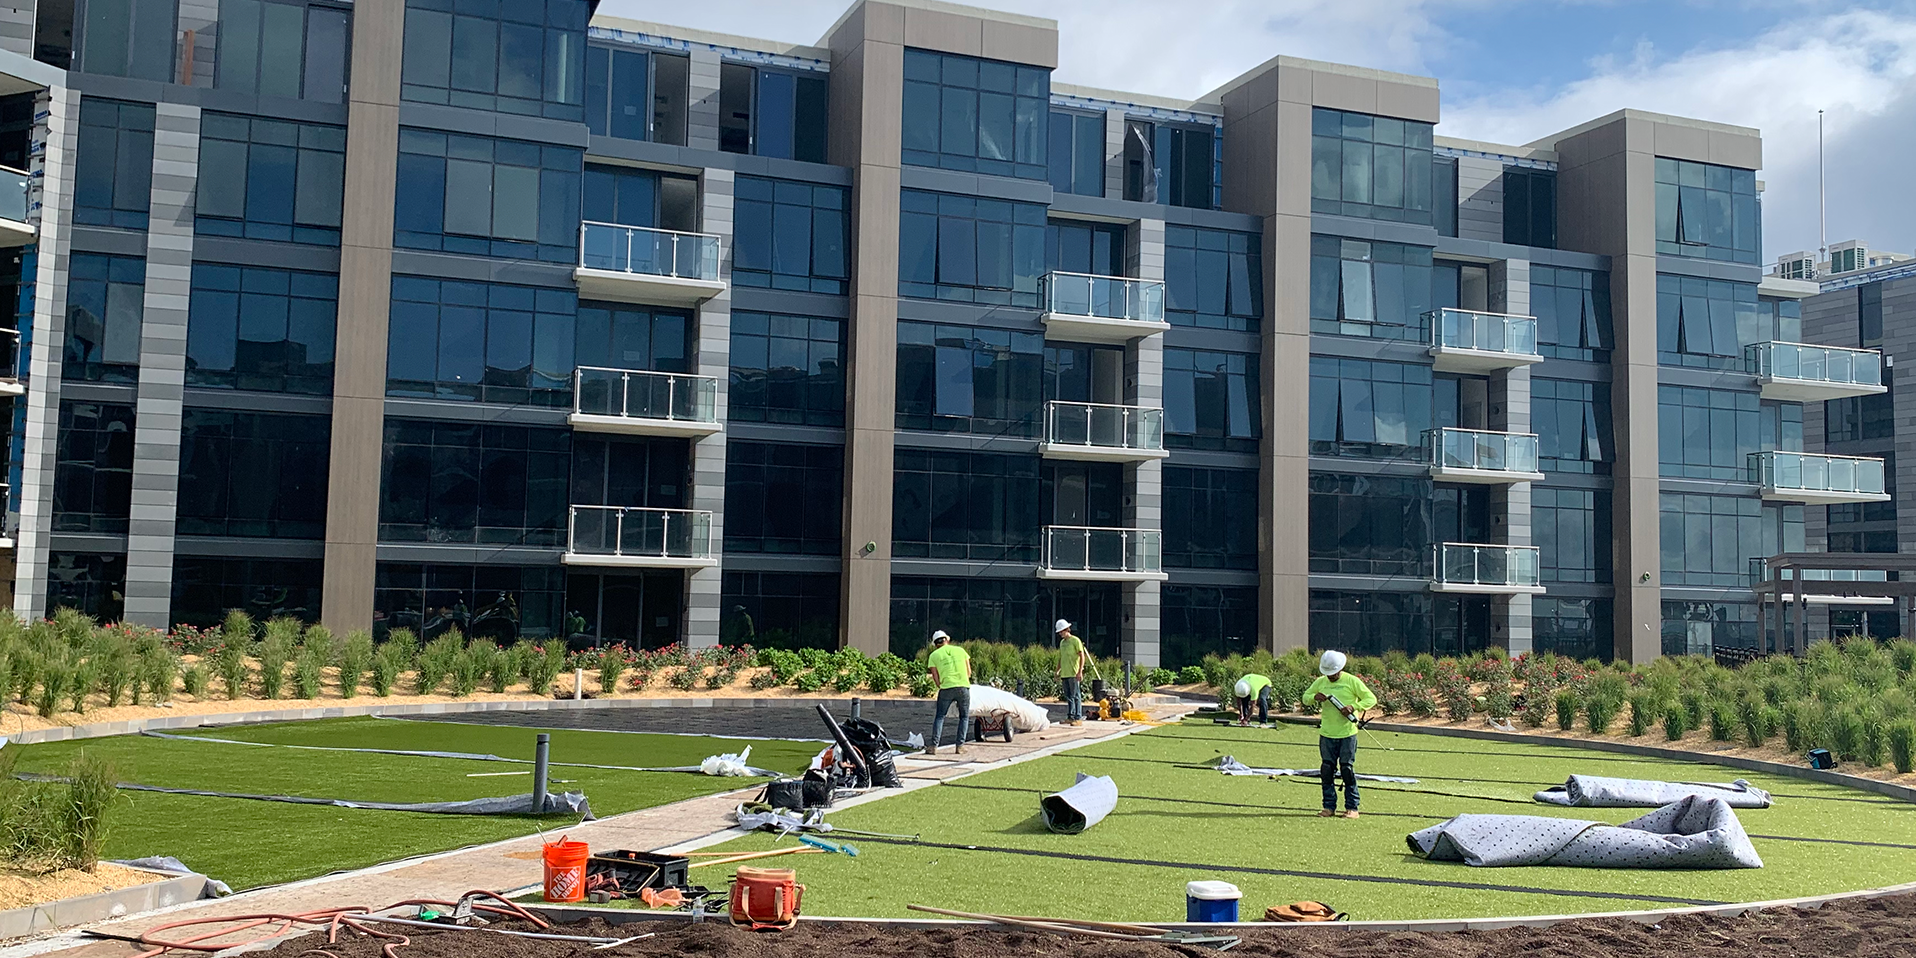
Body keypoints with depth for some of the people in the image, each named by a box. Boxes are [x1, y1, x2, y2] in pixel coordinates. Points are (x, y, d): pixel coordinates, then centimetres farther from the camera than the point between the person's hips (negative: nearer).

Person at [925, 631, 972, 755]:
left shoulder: (933, 655, 9)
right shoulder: (960, 650, 13)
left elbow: (936, 679, 5)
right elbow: (969, 673, 15)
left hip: (946, 687, -1)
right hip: (964, 686, 1)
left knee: (939, 717, 7)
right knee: (964, 717, 14)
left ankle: (933, 746, -3)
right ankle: (960, 746, 7)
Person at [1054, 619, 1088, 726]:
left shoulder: (1075, 640, -5)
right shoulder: (1062, 642, 18)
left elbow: (1082, 657, -9)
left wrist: (1080, 672, -17)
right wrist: (1057, 672, 19)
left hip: (1073, 674, -7)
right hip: (1064, 674, 7)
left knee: (1076, 696, -7)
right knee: (1068, 697, 9)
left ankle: (1078, 718, -7)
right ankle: (1070, 717, 13)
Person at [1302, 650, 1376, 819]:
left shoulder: (1352, 681, -4)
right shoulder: (1320, 682, 8)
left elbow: (1371, 698, -3)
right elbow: (1305, 697, 15)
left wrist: (1354, 707, -19)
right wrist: (1315, 697, -8)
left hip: (1347, 734, -4)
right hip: (1326, 734, 4)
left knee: (1347, 770, -3)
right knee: (1327, 770, 4)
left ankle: (1352, 808, 4)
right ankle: (1329, 807, 11)